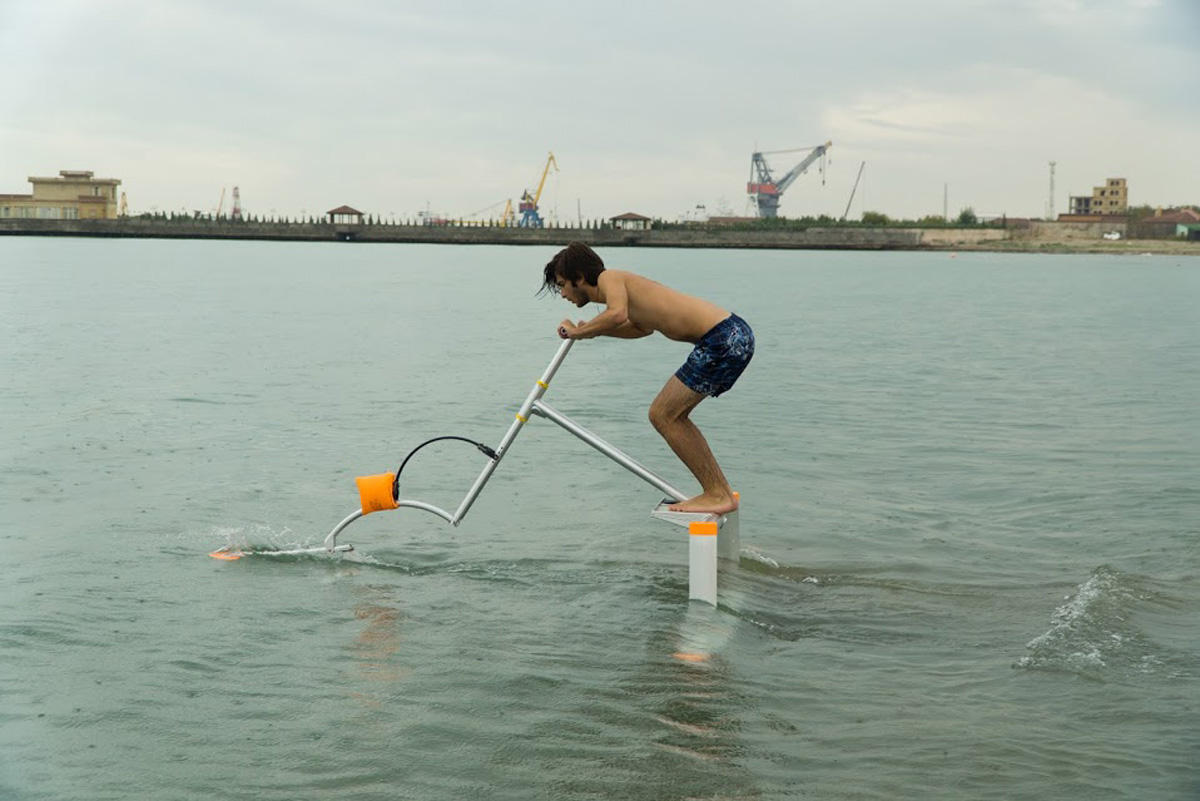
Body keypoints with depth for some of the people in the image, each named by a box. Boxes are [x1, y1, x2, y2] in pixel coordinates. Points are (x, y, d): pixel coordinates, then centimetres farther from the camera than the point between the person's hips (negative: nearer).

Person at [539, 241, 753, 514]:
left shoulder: (609, 278, -4)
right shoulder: (622, 282, 23)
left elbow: (617, 315, -26)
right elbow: (644, 326, 43)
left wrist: (578, 332, -10)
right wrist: (595, 331, 35)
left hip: (724, 338, -10)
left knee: (663, 415, -3)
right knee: (671, 416, 17)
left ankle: (717, 495, 2)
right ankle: (720, 491, 20)